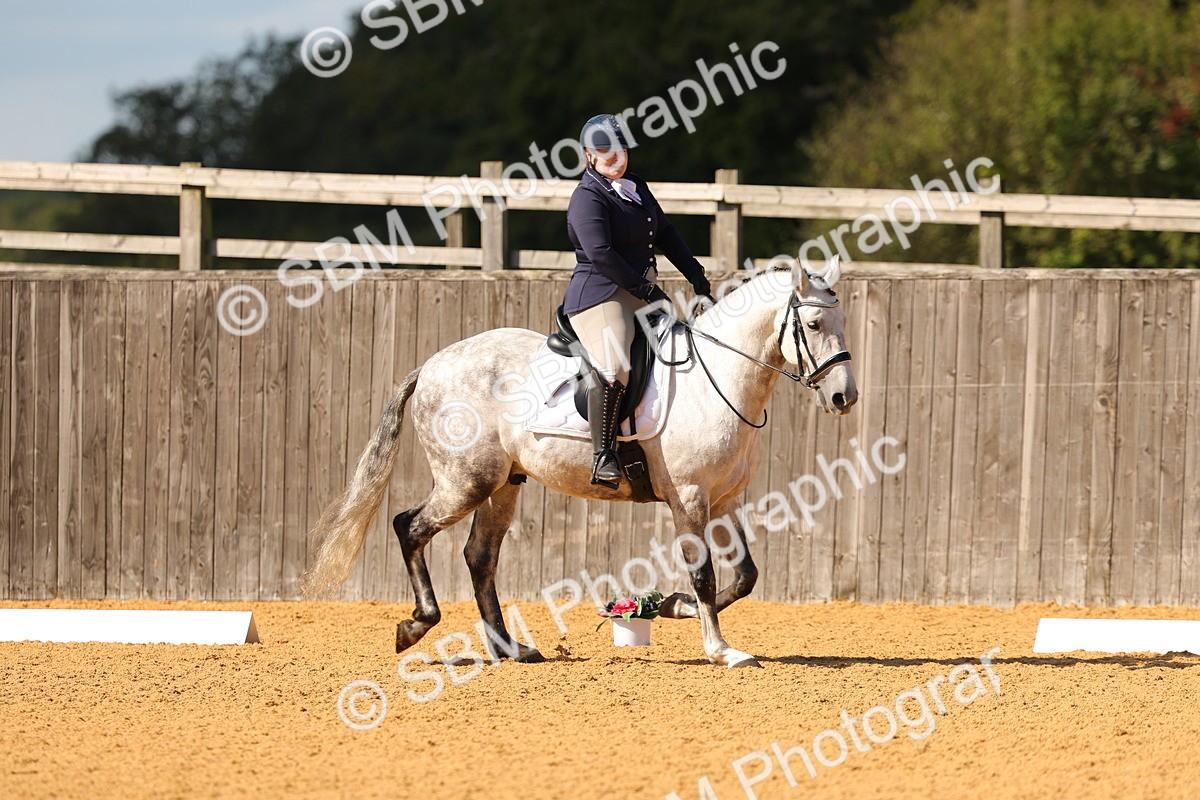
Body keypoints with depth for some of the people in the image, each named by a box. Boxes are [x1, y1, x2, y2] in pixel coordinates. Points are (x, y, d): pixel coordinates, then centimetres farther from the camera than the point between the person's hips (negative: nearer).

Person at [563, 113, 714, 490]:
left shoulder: (637, 188, 17)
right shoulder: (588, 197, -10)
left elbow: (665, 234, 23)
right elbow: (599, 253, -21)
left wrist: (697, 277, 15)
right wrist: (644, 288, -19)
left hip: (642, 295, 10)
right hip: (600, 294, -10)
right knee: (613, 368, -31)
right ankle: (603, 455, -32)